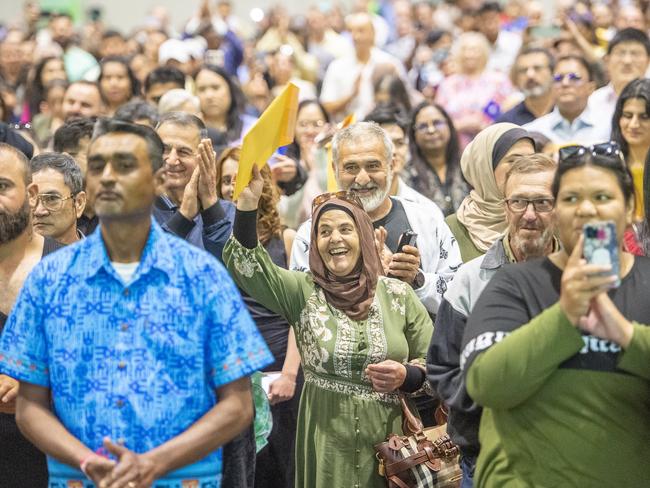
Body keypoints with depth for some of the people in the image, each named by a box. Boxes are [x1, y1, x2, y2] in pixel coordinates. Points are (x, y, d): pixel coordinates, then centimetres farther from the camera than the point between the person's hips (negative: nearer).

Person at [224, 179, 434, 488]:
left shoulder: (397, 294, 3)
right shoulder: (302, 292, 2)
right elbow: (245, 264, -12)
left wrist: (406, 376, -14)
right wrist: (248, 203, -24)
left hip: (391, 446, 0)